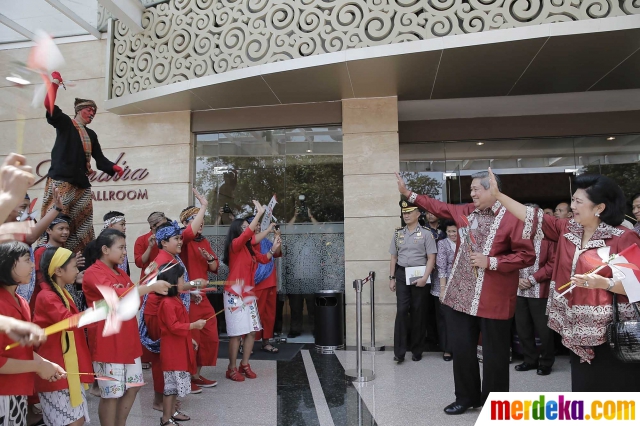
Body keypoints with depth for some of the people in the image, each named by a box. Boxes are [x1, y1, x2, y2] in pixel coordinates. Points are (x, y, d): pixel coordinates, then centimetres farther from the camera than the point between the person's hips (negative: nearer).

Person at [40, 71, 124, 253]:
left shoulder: (91, 135, 23)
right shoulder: (65, 123, 9)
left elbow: (100, 158, 16)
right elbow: (49, 105, -7)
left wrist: (114, 167, -2)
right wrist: (55, 83, -13)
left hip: (82, 183, 6)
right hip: (62, 179, -6)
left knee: (82, 225, 2)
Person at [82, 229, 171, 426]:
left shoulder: (120, 272, 12)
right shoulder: (93, 273, -14)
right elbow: (117, 295, -29)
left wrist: (146, 282, 0)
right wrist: (150, 287, -32)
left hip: (128, 339, 8)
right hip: (108, 342, -8)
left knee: (132, 387, 16)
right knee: (111, 394, 3)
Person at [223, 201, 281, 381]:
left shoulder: (249, 248, 13)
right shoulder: (235, 245, -11)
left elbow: (264, 259, 18)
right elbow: (248, 233, -27)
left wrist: (273, 249, 2)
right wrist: (259, 213, -25)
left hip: (249, 294, 8)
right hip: (235, 295, -8)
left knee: (252, 331, 8)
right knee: (236, 333, -5)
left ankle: (245, 365, 22)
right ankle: (232, 369, 8)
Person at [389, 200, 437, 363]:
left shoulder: (426, 234, -1)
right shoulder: (398, 234, 10)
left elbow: (431, 258, -6)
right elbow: (393, 258, 12)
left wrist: (425, 277, -16)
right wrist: (391, 278, 6)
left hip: (419, 275, -2)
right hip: (402, 275, 2)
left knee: (418, 313, 7)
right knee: (402, 311, -5)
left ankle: (417, 350, 20)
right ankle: (399, 351, -1)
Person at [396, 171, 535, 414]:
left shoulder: (511, 218, -11)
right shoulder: (466, 211, 9)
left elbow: (527, 256, -12)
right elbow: (439, 207, 20)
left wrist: (491, 262, -18)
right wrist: (408, 193, 19)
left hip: (492, 299, -6)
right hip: (461, 295, 6)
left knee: (494, 354, 8)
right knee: (461, 348, 15)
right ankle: (467, 397, 34)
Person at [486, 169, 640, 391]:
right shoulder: (567, 230, 5)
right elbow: (534, 217, 3)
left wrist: (603, 283, -29)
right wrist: (497, 194, 0)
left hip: (613, 336, -6)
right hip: (580, 333, 6)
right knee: (583, 389, 16)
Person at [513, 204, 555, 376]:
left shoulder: (548, 236, -4)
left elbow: (553, 263, -9)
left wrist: (533, 279, -12)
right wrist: (517, 279, -6)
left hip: (540, 291, -5)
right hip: (519, 290, 5)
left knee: (543, 329, 2)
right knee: (522, 327, 11)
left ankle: (546, 362, 19)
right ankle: (530, 359, 25)